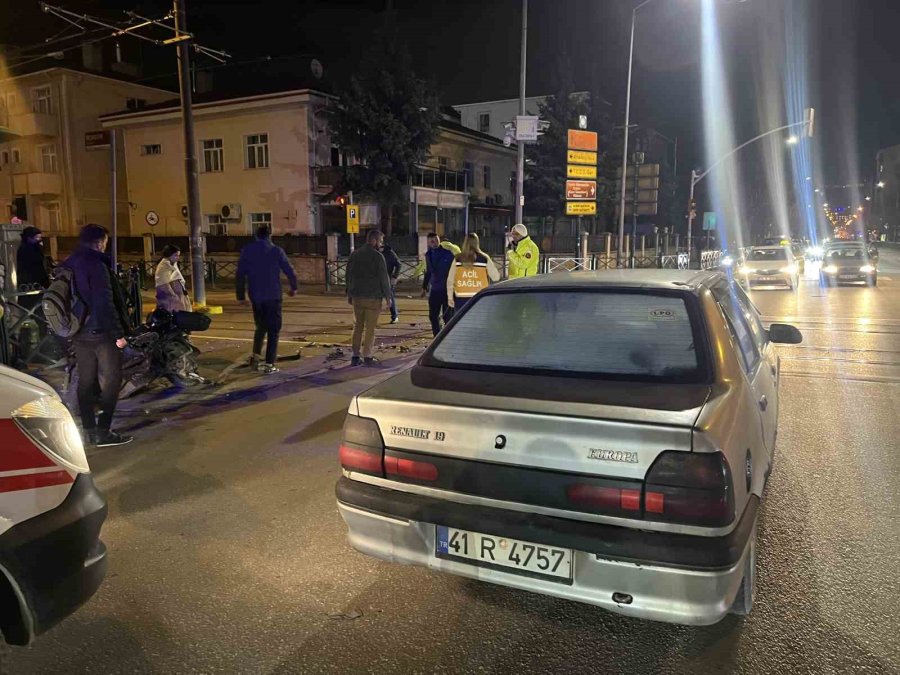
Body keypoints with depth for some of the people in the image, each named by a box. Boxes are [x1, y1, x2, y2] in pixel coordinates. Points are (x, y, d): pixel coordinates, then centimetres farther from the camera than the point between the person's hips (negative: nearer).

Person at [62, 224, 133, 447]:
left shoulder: (68, 265, 11)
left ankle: (89, 430, 16)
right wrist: (118, 333, -18)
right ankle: (103, 431, -4)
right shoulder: (96, 265, -14)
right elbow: (105, 303, -20)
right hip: (101, 332, -8)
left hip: (79, 332, 8)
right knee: (111, 380, -2)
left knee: (86, 381, 11)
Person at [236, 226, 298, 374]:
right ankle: (269, 364, -3)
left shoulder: (246, 250, 5)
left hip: (255, 297, 4)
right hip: (273, 296, -3)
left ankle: (255, 356, 12)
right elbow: (289, 271, -2)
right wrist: (294, 287, 14)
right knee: (273, 329, 2)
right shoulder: (276, 251, -4)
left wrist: (240, 296, 9)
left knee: (261, 326, 22)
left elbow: (240, 274, 4)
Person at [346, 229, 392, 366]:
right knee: (370, 328, 2)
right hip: (373, 298, -5)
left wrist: (349, 294, 20)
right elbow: (384, 278, -10)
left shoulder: (355, 254, 9)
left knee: (357, 326, 12)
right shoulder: (377, 256, -10)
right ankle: (367, 356, 4)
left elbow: (349, 275, 13)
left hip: (357, 297, 6)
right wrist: (387, 296, -2)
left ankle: (356, 356, 13)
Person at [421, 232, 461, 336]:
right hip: (434, 290, 5)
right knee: (433, 316, 6)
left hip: (448, 290, -5)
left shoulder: (448, 252, -9)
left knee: (447, 316, -2)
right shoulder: (428, 255, 7)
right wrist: (424, 287, 23)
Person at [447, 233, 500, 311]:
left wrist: (450, 297, 11)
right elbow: (496, 277, 0)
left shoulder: (458, 259, -1)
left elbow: (450, 280, 2)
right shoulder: (484, 259, -5)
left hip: (461, 300, 1)